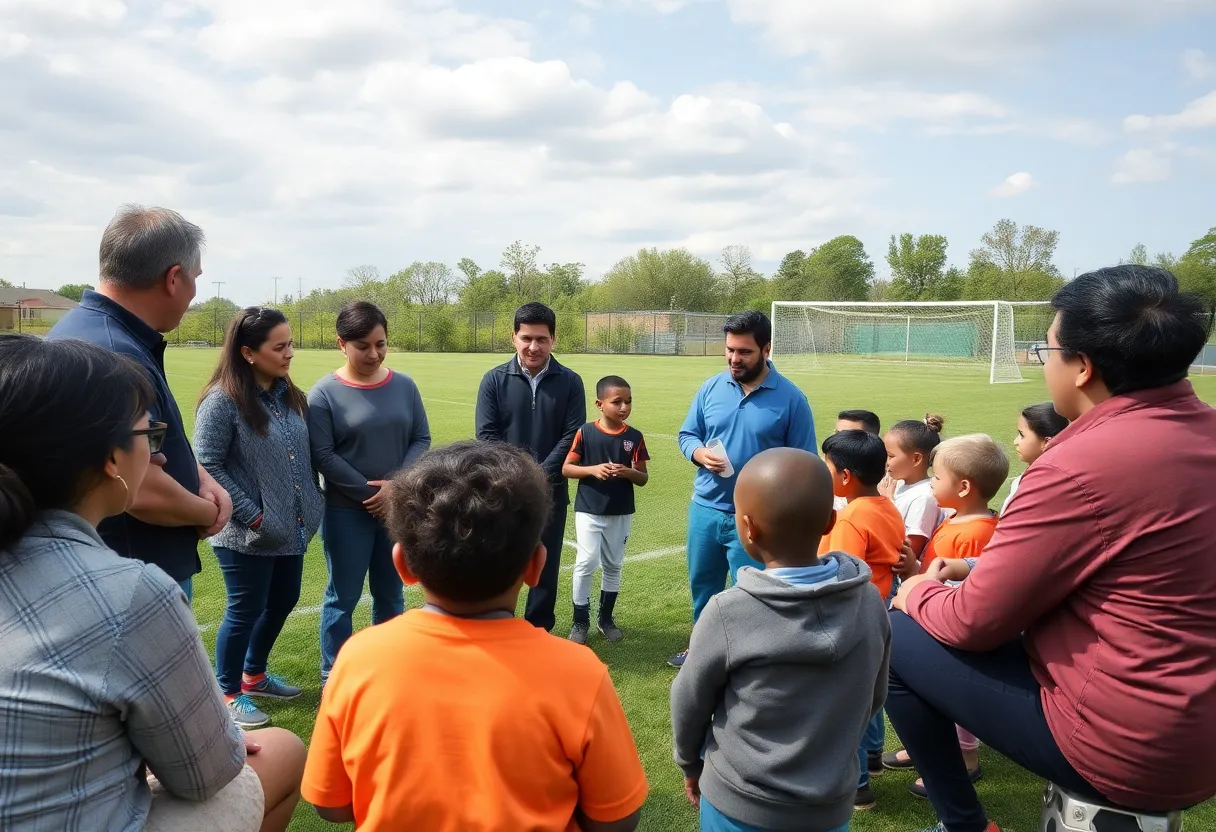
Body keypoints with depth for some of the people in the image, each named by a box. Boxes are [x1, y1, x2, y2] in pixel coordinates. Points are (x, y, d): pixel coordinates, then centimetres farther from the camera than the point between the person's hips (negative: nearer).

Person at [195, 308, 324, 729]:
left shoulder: (291, 395, 5)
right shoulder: (222, 401, -16)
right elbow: (208, 467, -16)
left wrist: (314, 501, 6)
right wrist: (252, 516, -17)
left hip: (291, 529, 7)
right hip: (248, 535, -7)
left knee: (283, 602, 20)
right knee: (245, 611, 7)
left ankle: (254, 675, 43)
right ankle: (229, 693, 29)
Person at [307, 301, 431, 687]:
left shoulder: (404, 386, 0)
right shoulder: (324, 393, -10)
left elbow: (421, 439, 0)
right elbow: (322, 455, -12)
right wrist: (369, 493, -14)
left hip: (399, 508, 4)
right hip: (347, 511, -3)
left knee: (391, 594, 16)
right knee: (343, 597, 8)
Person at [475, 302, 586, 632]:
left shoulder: (570, 382, 0)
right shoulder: (495, 380, -1)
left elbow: (572, 436, -5)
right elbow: (486, 435, -5)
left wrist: (539, 477, -14)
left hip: (551, 491, 1)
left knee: (546, 566, 9)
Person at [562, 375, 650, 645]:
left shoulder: (635, 437, -2)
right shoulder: (585, 432, -8)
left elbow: (643, 478, 2)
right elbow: (566, 468, -4)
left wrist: (627, 472, -19)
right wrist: (593, 469, -20)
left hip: (621, 513, 3)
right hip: (589, 511, -3)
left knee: (613, 565, 13)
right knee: (586, 563, -7)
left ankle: (606, 618, 29)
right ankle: (581, 620, 9)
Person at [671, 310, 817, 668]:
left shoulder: (790, 398, -9)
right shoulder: (711, 387, 1)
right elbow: (687, 434, 9)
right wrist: (701, 454, -14)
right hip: (705, 509, 4)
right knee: (702, 585, 21)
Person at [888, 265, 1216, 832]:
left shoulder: (1086, 464, -26)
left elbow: (975, 622, -17)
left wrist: (915, 593, 3)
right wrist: (975, 568, 14)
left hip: (1123, 747, -8)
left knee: (895, 638, 2)